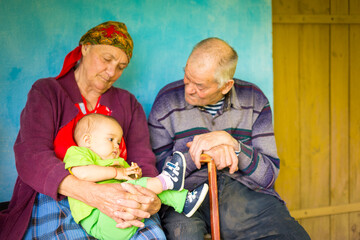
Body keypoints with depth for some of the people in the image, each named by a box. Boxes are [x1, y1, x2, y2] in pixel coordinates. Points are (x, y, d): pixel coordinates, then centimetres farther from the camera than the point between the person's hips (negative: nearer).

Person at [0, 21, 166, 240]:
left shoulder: (128, 104, 17)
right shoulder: (46, 92, 5)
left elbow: (144, 162, 5)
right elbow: (31, 158, -11)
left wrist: (152, 202, -21)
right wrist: (93, 193, -29)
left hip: (115, 196, 3)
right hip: (55, 197, -2)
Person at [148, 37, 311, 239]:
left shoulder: (254, 100, 4)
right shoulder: (168, 100, 1)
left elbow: (268, 175, 1)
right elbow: (156, 169, -1)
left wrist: (230, 142, -15)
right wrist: (206, 151, -15)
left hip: (245, 191, 2)